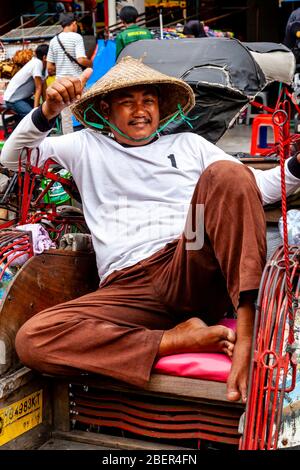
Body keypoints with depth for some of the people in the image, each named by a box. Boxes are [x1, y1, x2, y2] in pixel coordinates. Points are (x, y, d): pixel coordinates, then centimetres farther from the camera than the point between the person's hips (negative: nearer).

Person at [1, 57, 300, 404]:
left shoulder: (188, 144, 27)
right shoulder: (88, 145, 25)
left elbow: (258, 188, 20)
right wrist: (48, 112, 0)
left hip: (195, 274, 1)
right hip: (127, 289, 0)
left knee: (225, 174, -27)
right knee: (31, 340, -27)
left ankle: (246, 333, -36)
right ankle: (176, 339, -24)